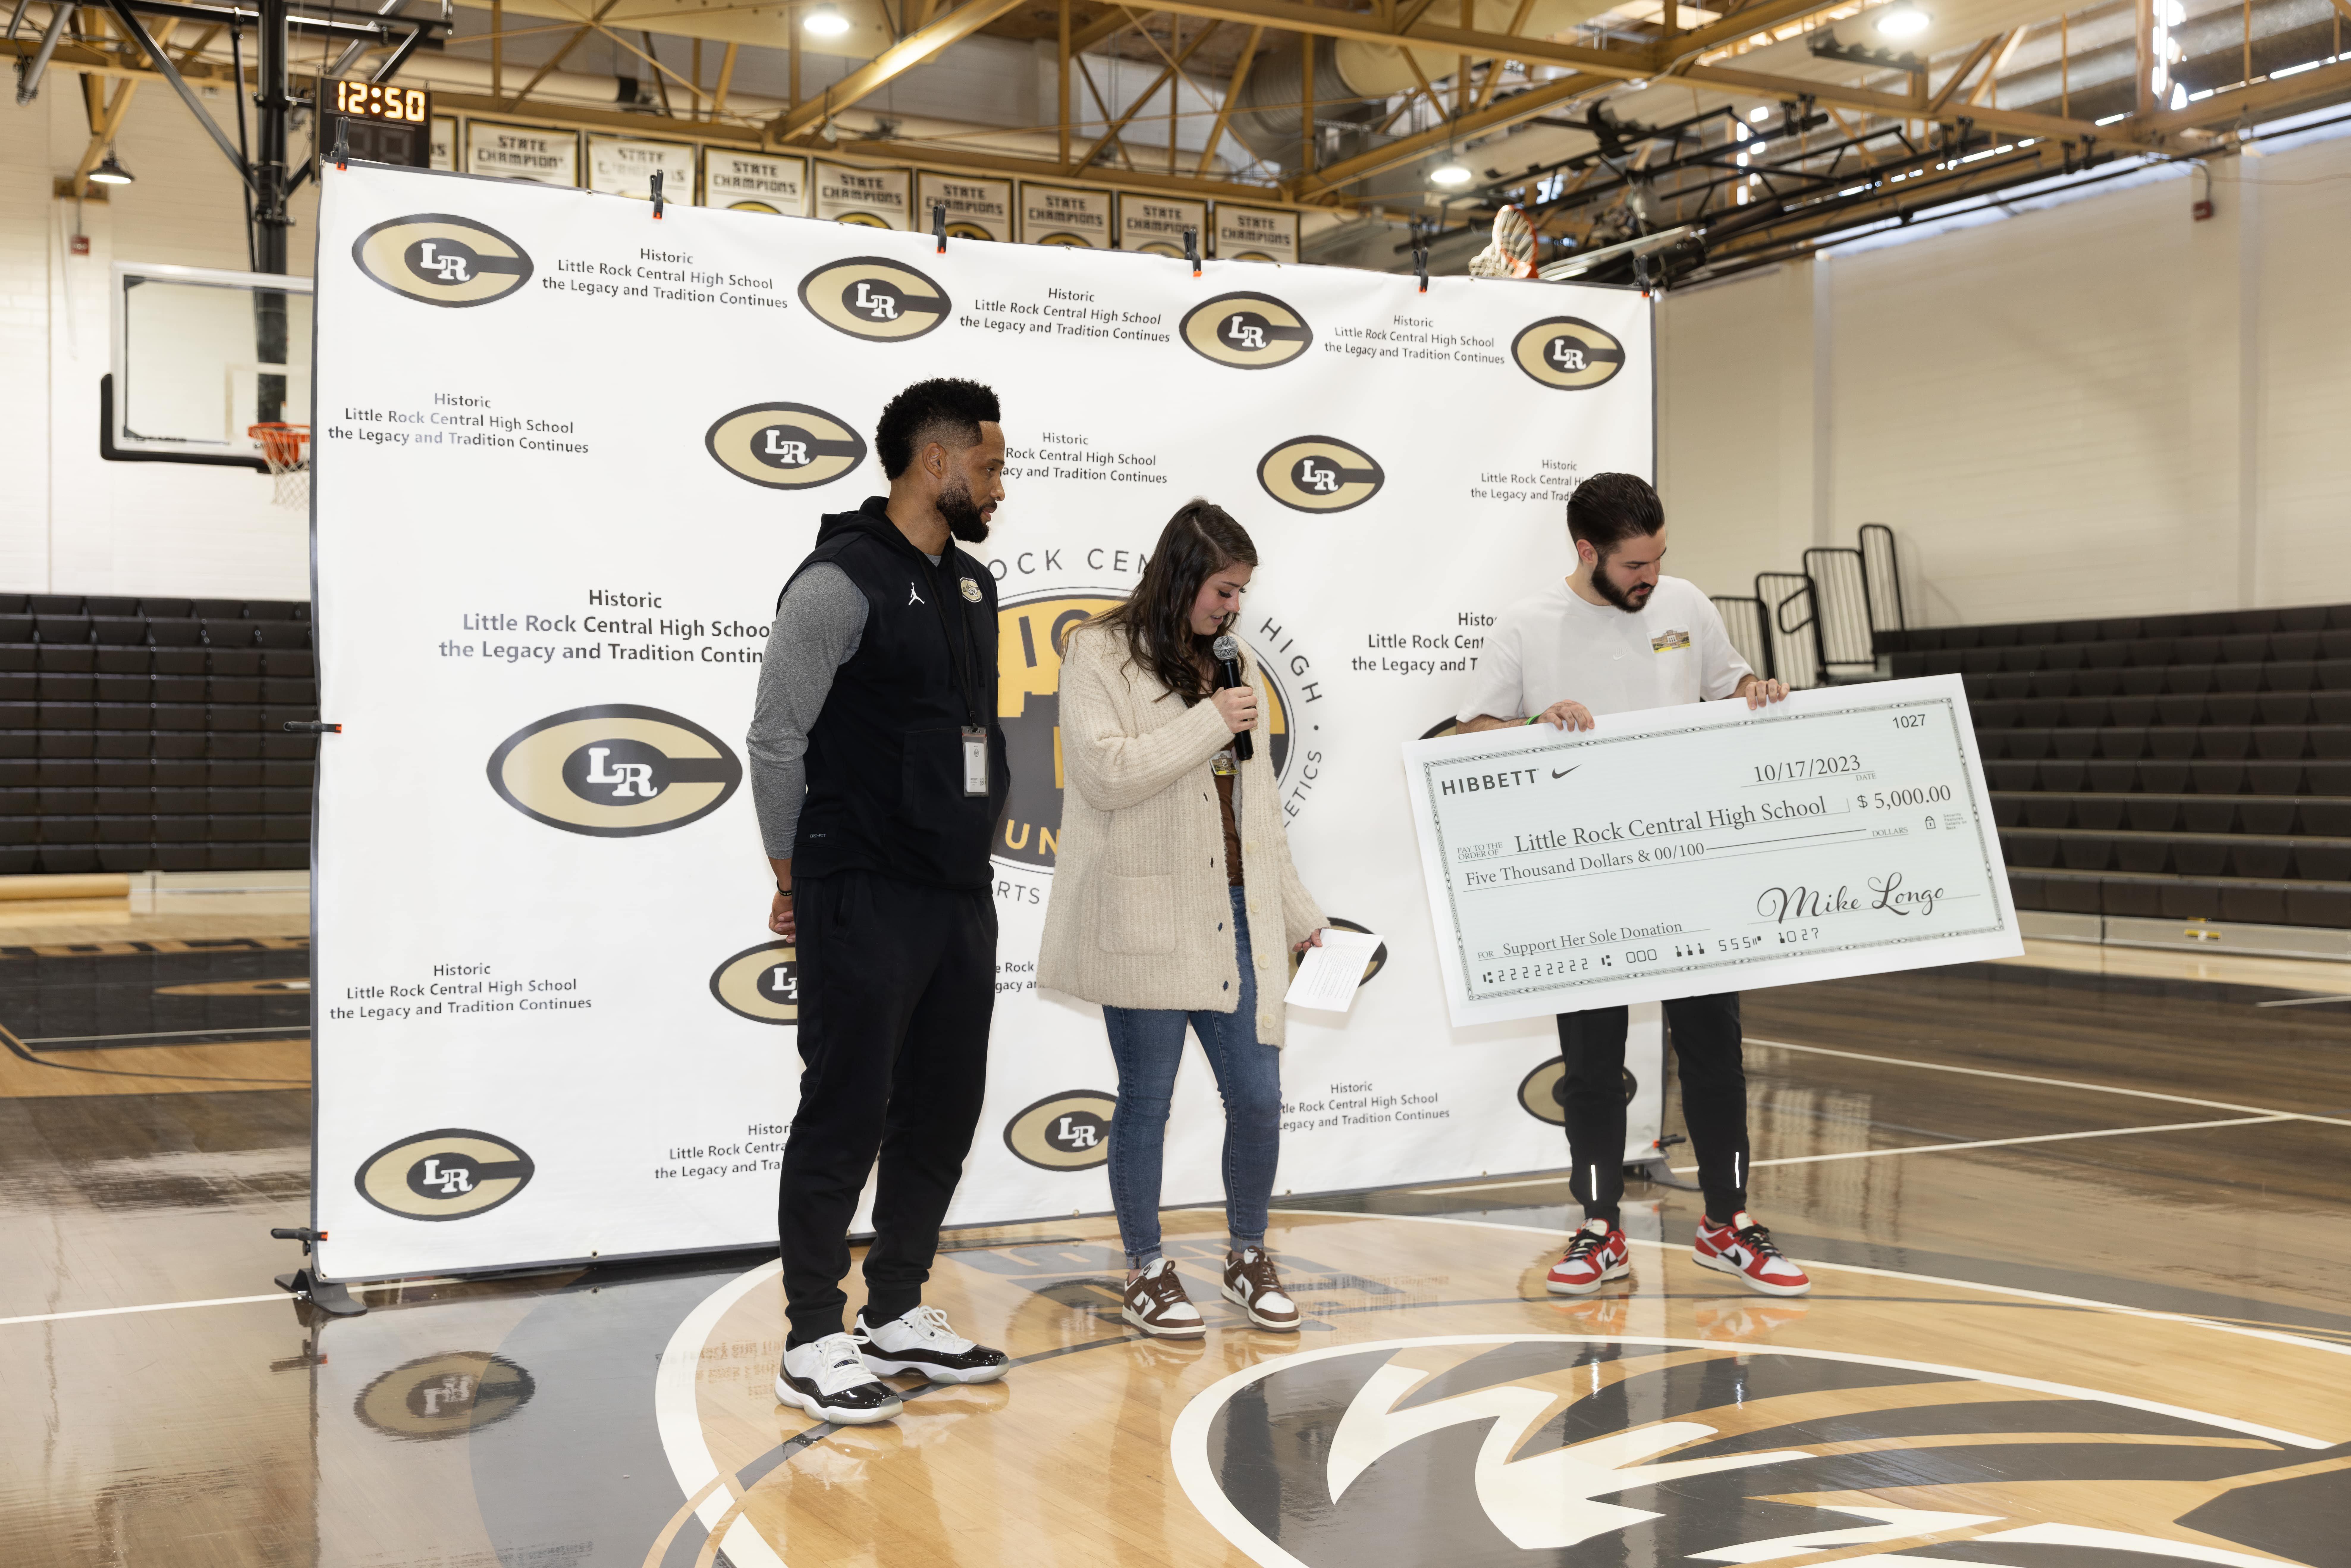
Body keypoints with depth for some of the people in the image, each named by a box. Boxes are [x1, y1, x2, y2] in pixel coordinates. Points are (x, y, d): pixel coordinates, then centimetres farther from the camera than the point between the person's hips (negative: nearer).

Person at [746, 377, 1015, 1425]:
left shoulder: (971, 588, 15)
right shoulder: (841, 581, -12)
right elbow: (777, 738, -10)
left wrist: (971, 862, 15)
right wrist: (796, 876, -2)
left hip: (961, 898, 8)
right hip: (865, 903, -8)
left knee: (940, 1115, 13)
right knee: (847, 1115, -2)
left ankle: (898, 1317, 25)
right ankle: (814, 1345, 8)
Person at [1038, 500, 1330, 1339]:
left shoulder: (1233, 662, 16)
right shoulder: (1101, 654, -3)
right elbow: (1103, 772, -16)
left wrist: (1294, 907, 20)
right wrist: (1208, 725, -14)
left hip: (1236, 914, 6)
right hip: (1147, 921, -6)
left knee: (1258, 1096, 5)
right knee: (1146, 1102, 5)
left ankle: (1249, 1257, 25)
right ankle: (1146, 1271, 20)